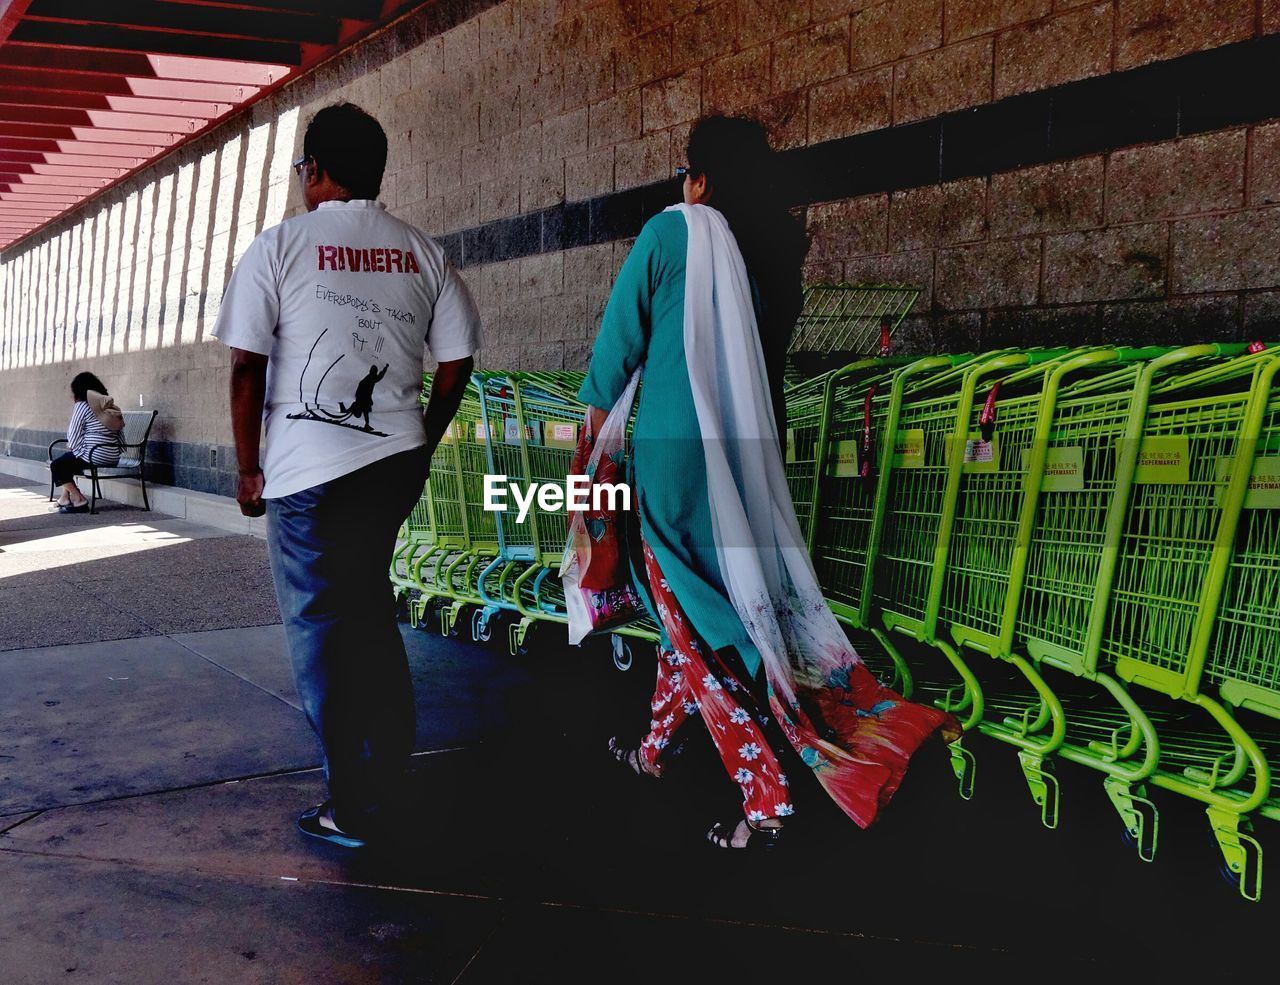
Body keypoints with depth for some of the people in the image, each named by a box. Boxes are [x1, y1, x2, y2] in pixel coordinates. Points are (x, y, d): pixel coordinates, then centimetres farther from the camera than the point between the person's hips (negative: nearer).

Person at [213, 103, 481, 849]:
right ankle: (392, 771, 27)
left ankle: (356, 809, 11)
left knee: (321, 627, 5)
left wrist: (248, 470, 3)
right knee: (369, 611, 19)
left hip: (309, 471, -4)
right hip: (397, 463, 5)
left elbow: (248, 370, -6)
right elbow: (456, 361, 5)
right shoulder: (425, 252, 7)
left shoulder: (280, 246, -3)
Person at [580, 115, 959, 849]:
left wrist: (595, 420, 11)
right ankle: (656, 749, 36)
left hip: (676, 454, -6)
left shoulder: (672, 230, -7)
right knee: (687, 609, 19)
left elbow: (622, 339, -3)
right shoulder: (776, 254, 8)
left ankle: (765, 800, -1)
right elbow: (769, 361, 12)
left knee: (697, 622, 1)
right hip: (749, 456, 6)